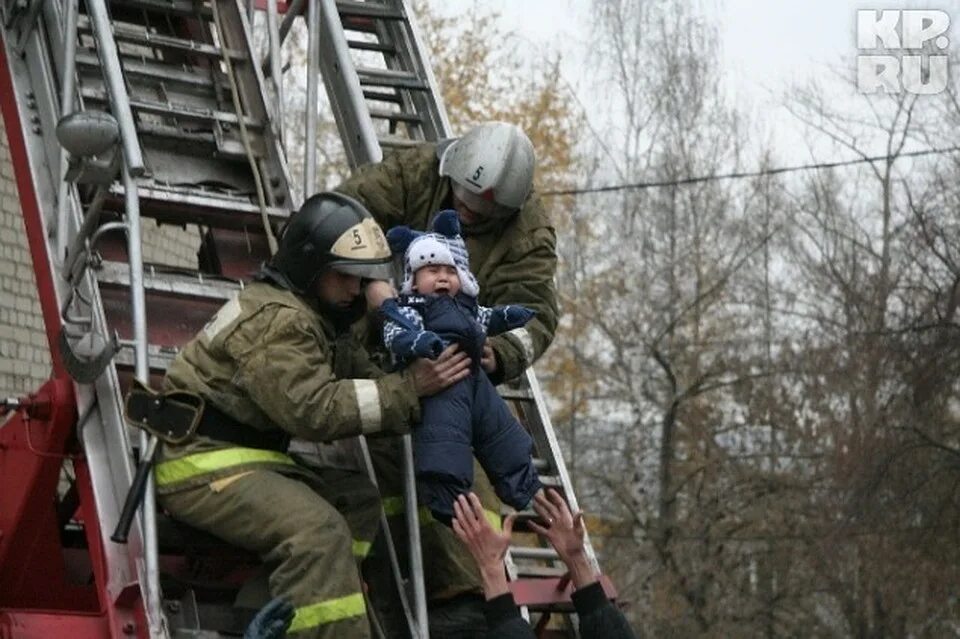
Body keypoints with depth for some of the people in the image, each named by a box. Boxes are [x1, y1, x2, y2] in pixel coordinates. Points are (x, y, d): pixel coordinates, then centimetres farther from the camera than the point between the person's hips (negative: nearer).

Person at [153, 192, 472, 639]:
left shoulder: (320, 319, 16)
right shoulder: (276, 320, -17)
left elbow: (360, 385, 8)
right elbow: (314, 410, -27)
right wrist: (407, 389, -27)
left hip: (248, 456, 11)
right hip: (204, 463, -11)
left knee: (358, 500, 8)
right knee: (318, 529, -27)